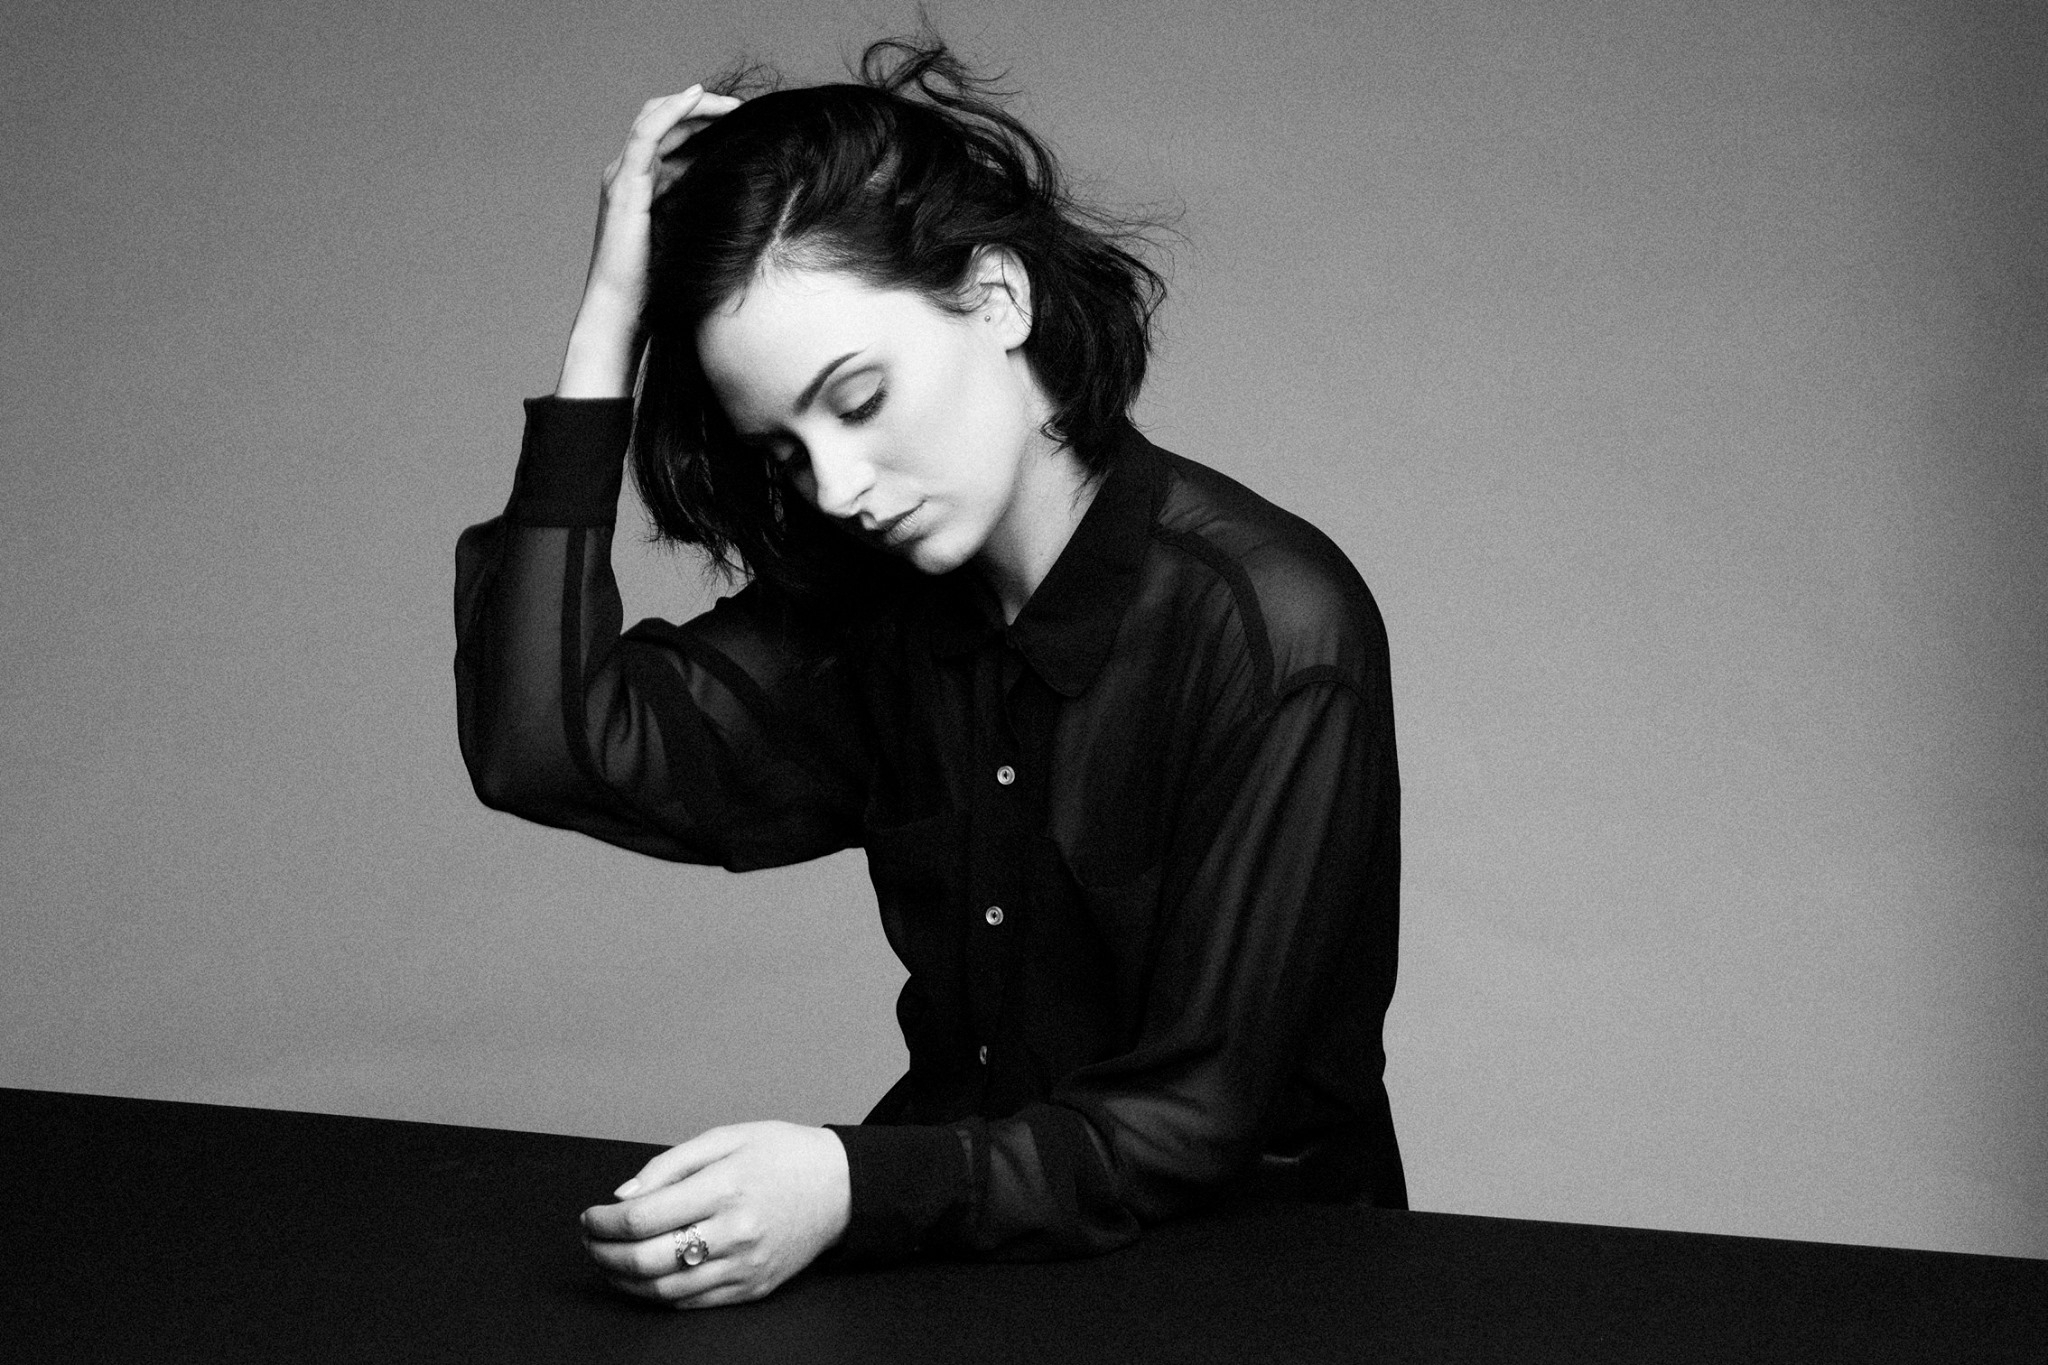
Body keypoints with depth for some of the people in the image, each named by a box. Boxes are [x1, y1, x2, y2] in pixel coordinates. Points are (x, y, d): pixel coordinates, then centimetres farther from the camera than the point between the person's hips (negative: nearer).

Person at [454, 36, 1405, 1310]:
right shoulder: (872, 605, -1)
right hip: (969, 1253, 5)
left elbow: (1190, 1127, -18)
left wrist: (853, 1188, -33)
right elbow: (549, 750, -14)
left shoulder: (1271, 635, -19)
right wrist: (608, 316, -14)